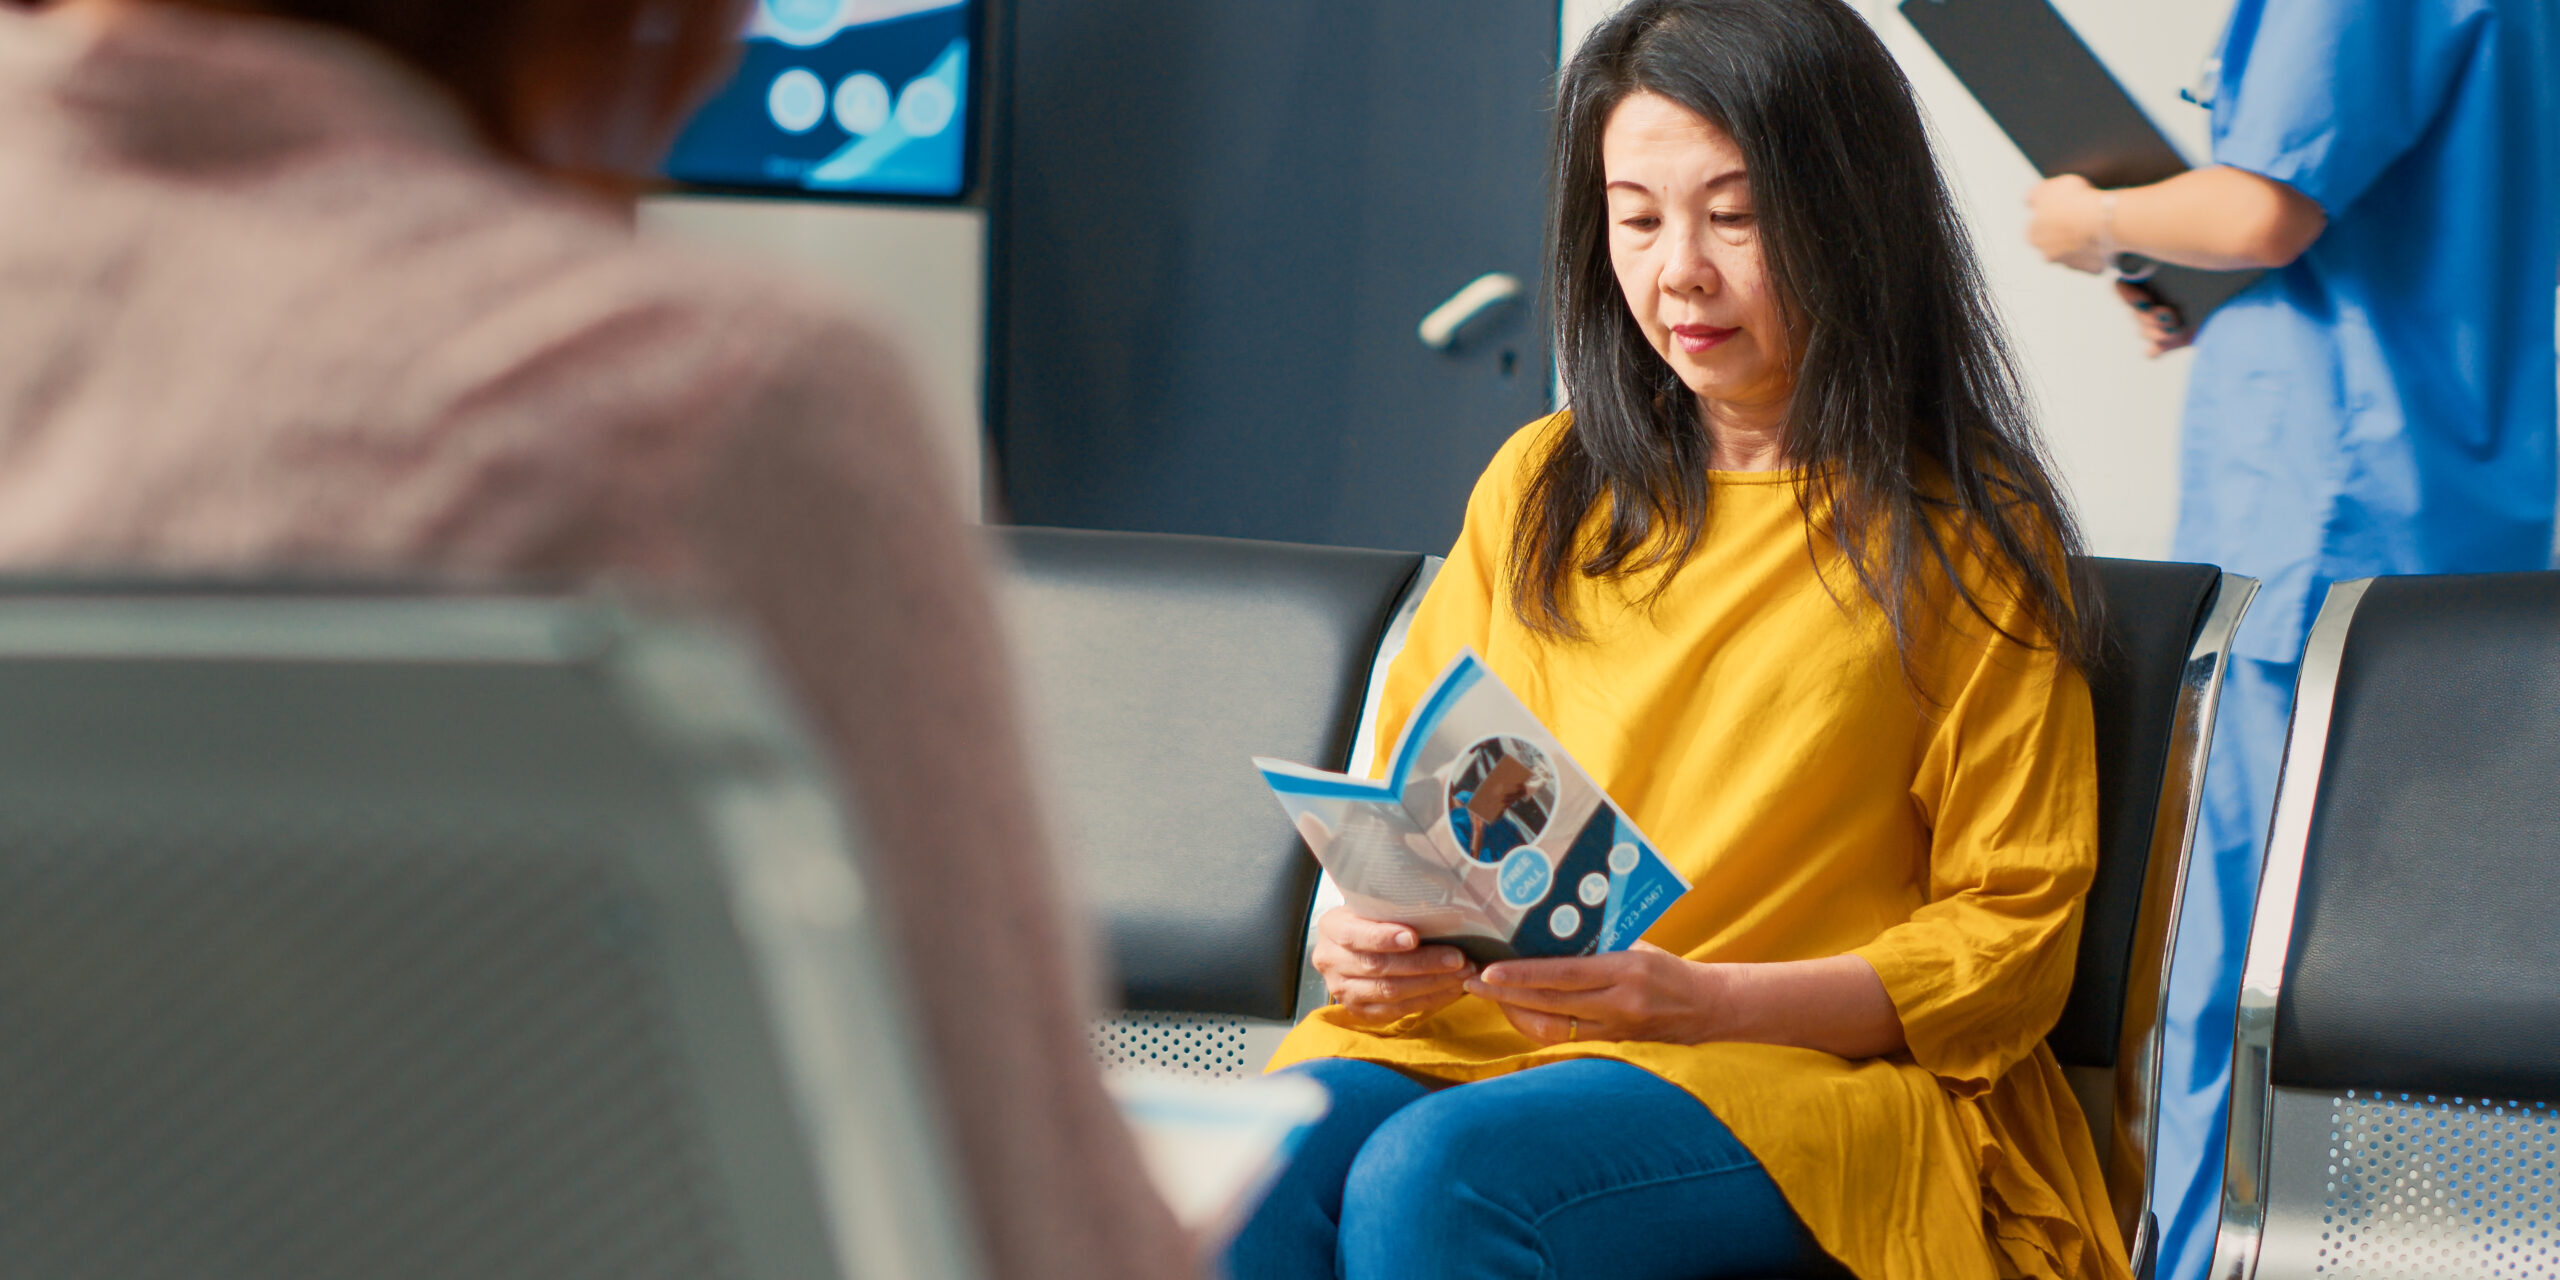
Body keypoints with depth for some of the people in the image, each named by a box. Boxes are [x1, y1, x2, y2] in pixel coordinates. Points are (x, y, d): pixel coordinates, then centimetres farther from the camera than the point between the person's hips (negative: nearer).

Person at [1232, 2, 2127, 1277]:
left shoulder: (1966, 537, 6)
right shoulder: (1538, 489, 20)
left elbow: (2008, 945, 2)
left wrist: (1706, 1000, -14)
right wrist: (1366, 935, -4)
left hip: (1824, 1071, -4)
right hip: (1472, 1028, 4)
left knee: (1434, 1173, -35)